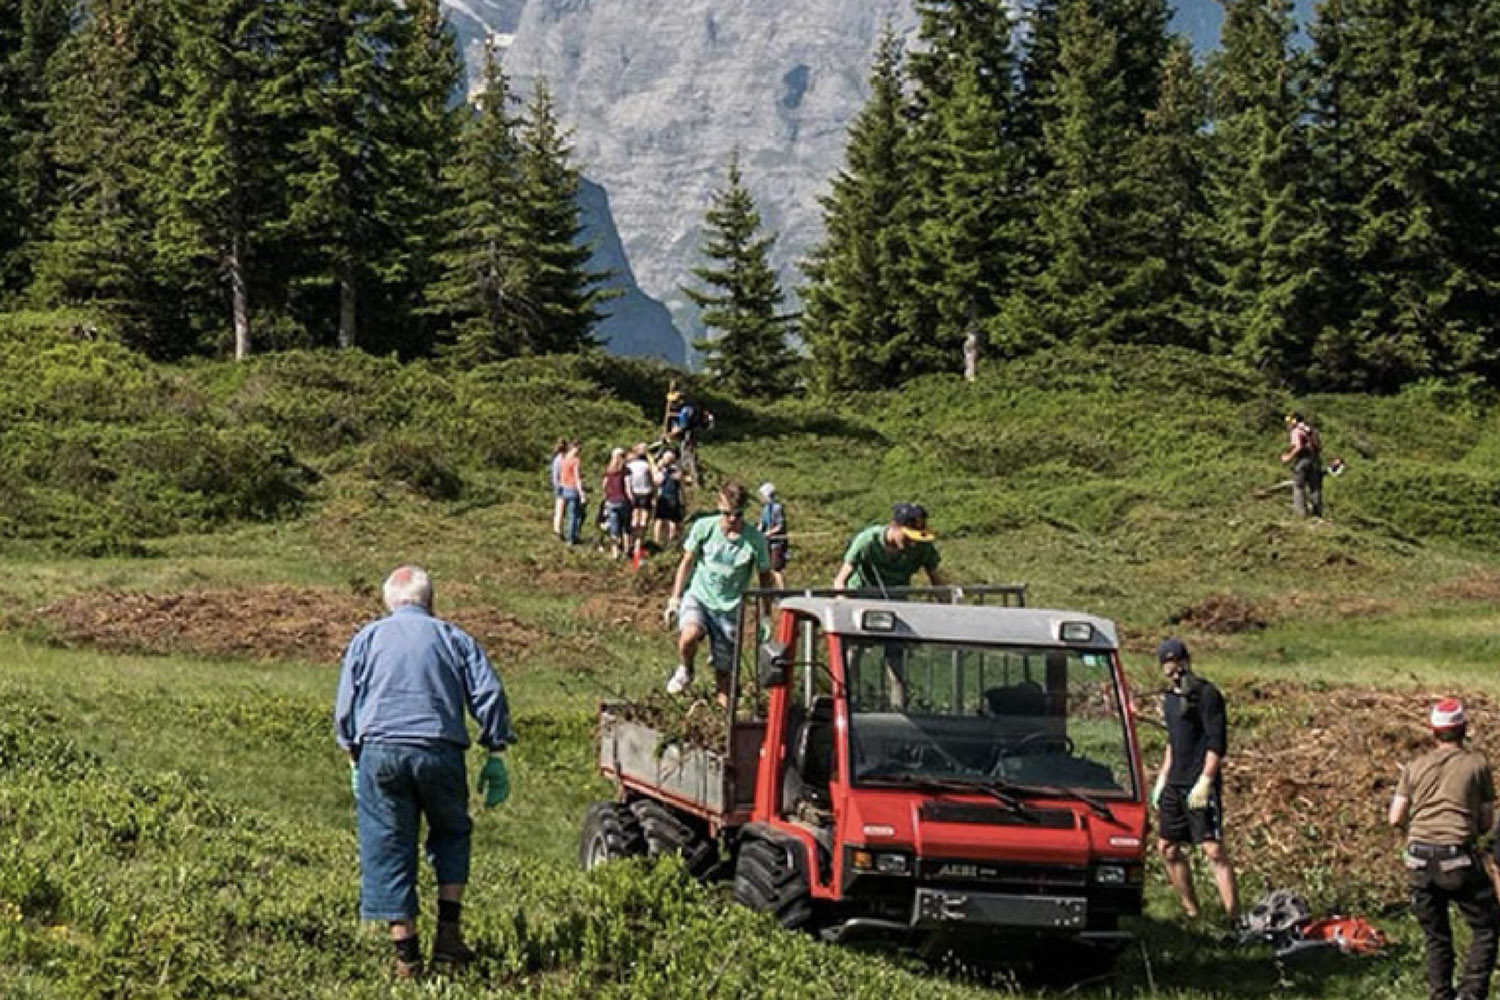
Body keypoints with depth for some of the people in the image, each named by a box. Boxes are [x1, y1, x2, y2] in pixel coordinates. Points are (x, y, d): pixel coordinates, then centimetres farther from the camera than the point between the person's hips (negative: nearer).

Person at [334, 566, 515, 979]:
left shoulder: (366, 638, 14)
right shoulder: (453, 638, 12)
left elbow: (345, 707, 10)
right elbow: (489, 694, 3)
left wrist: (353, 758, 18)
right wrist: (495, 754, 7)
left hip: (379, 750, 0)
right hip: (440, 751, 0)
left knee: (388, 848, 5)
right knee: (451, 834, 21)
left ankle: (406, 954, 4)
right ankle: (448, 930, 10)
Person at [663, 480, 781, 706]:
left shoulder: (755, 540, -9)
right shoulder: (704, 527, -7)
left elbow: (765, 579, 3)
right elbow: (687, 564, 5)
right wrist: (674, 599, 3)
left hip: (729, 608, 0)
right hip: (698, 596, 0)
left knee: (724, 670, 2)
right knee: (690, 634, -31)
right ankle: (684, 671, 0)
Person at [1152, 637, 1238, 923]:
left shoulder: (1207, 695, -10)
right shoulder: (1170, 698, 15)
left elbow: (1217, 744, -15)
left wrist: (1204, 782, -20)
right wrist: (1162, 778, 21)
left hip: (1200, 785, -9)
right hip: (1175, 785, 9)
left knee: (1213, 850, -14)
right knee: (1168, 848, 11)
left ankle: (1233, 915, -17)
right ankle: (1191, 910, 22)